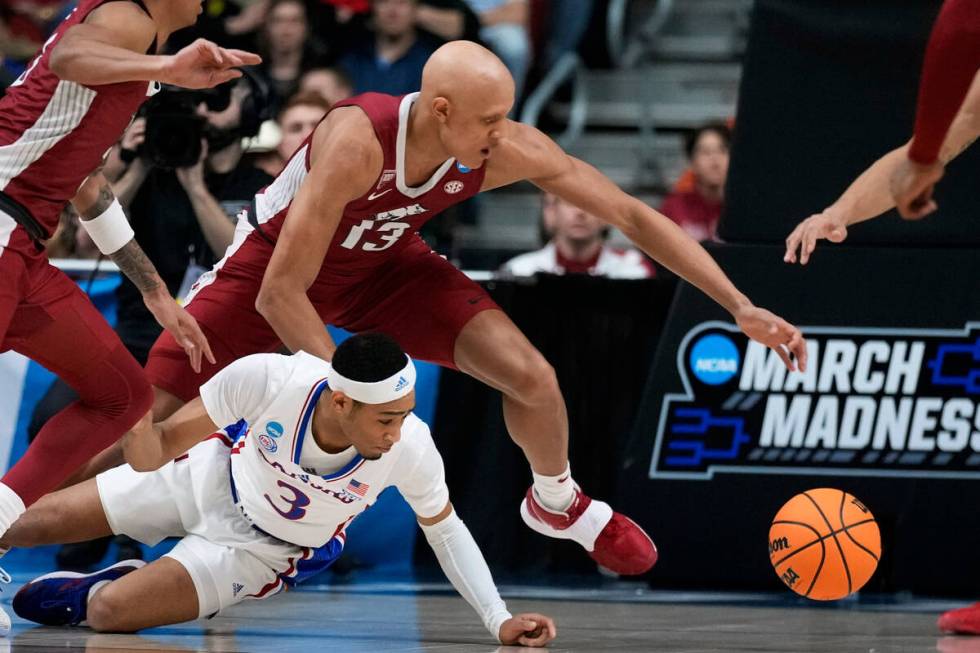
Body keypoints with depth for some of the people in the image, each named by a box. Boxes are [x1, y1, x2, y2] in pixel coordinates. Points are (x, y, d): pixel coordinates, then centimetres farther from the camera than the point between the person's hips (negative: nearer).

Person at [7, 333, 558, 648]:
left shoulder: (410, 447, -35)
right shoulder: (269, 378, -38)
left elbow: (445, 529, -14)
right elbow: (168, 439, -22)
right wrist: (149, 444, -44)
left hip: (264, 549, -1)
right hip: (217, 475, 1)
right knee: (43, 520, 7)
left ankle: (86, 594, 19)